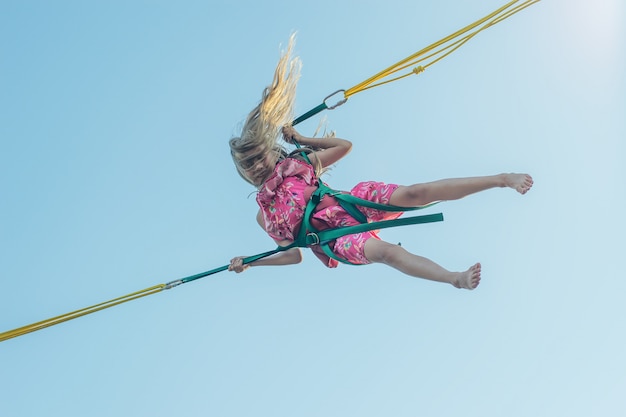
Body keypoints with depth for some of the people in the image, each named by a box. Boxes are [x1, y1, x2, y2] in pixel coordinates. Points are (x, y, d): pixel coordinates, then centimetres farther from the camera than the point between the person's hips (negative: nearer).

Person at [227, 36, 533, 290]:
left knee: (414, 192, -24)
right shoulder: (264, 215, 13)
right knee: (384, 251, -34)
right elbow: (292, 254, 15)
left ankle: (502, 179, -24)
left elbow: (345, 145, 17)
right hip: (336, 239, -1)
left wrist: (301, 139, 15)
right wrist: (248, 263, 9)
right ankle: (456, 278, -53)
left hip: (352, 204, 1)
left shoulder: (298, 163, 11)